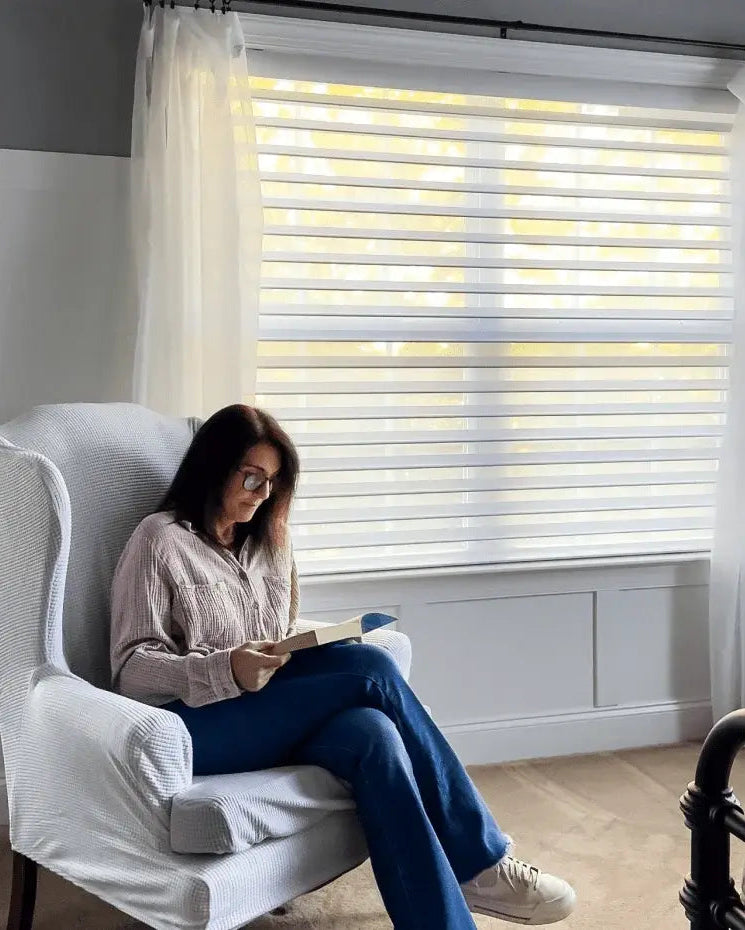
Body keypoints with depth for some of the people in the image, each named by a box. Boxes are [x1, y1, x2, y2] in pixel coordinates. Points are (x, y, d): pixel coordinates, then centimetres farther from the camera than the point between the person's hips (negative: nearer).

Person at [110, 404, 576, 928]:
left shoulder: (269, 540, 19)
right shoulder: (160, 540, -1)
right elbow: (131, 669, -7)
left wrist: (316, 655, -3)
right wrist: (225, 671, -25)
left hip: (270, 716, 6)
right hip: (193, 727, -6)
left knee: (372, 734, -30)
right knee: (372, 669, -25)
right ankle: (478, 861, -17)